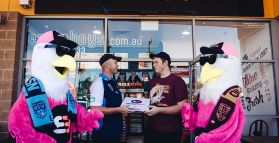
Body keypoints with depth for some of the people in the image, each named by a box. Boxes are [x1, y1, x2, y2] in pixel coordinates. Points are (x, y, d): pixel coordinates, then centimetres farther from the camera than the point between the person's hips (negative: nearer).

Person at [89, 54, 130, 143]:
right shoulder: (99, 83, -18)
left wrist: (123, 109, 1)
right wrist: (119, 110, -20)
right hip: (104, 133, -8)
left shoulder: (113, 83, 9)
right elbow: (95, 109, -25)